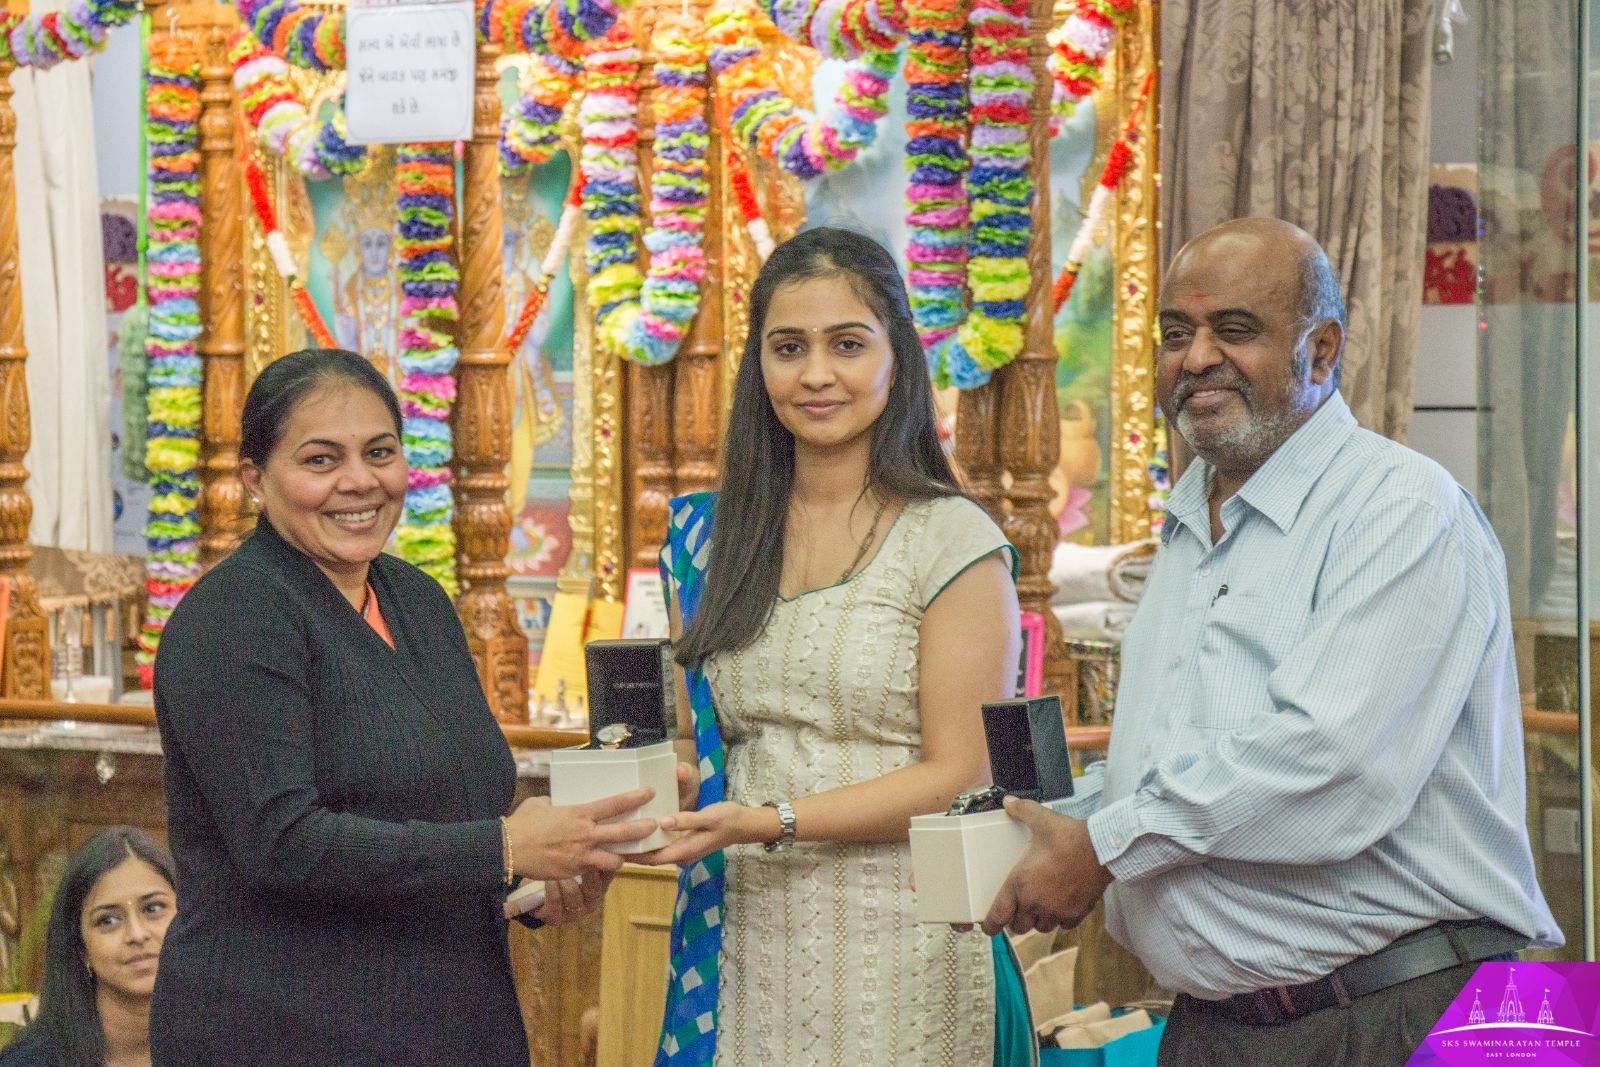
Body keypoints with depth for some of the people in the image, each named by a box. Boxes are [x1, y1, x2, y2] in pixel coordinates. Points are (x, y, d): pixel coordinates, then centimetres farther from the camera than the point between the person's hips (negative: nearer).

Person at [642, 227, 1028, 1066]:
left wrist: (770, 821, -18)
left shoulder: (954, 542, -6)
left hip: (896, 942, -4)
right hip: (742, 933, 4)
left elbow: (960, 775, -9)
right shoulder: (708, 536, 10)